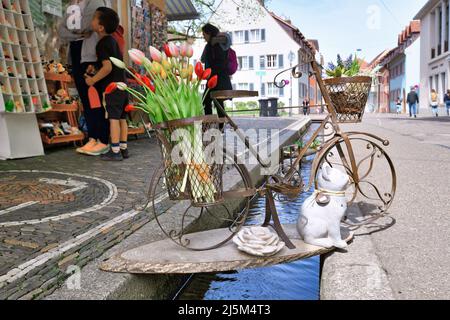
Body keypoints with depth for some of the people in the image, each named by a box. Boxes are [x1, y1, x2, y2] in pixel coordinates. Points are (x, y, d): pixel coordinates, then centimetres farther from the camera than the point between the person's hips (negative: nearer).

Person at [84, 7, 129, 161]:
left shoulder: (102, 44, -13)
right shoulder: (112, 40, 15)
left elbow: (107, 67, -22)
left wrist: (93, 80, -13)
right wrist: (95, 65, 19)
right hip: (122, 84, 9)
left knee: (113, 118, -7)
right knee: (122, 118, 10)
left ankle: (115, 151, -4)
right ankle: (123, 149, 17)